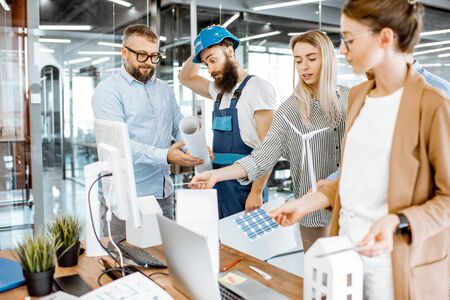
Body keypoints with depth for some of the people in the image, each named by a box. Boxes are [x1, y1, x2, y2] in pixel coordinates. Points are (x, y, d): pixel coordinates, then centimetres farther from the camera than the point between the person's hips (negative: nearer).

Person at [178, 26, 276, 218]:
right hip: (219, 184, 7)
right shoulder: (218, 90, 12)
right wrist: (201, 49, 12)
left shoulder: (257, 87, -11)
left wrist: (257, 192, -20)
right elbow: (186, 78, 29)